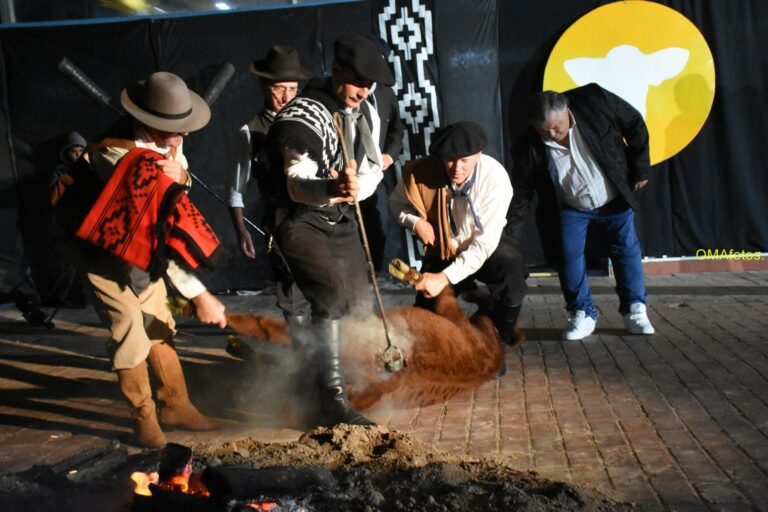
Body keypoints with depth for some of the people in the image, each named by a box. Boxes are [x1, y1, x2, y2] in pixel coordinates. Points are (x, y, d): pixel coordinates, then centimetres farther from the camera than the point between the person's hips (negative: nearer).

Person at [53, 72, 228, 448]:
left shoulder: (166, 139, -15)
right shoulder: (120, 158, -37)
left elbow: (183, 176, 2)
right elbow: (158, 238, -37)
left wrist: (180, 173, -25)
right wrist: (198, 294, -36)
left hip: (135, 237, 7)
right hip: (99, 242, -7)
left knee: (158, 319, 8)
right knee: (128, 324, -10)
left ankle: (176, 406, 18)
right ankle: (144, 418, 7)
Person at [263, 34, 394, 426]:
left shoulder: (366, 113, 5)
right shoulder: (302, 115, -19)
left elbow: (373, 169, 3)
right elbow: (297, 182, -29)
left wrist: (355, 186, -21)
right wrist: (331, 189, -51)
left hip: (341, 218, 8)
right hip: (300, 220, -8)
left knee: (357, 302, 13)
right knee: (331, 295, -24)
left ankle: (305, 345, 41)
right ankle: (333, 401, -19)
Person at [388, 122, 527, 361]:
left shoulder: (495, 178, -30)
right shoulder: (423, 171, -24)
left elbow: (484, 244, -29)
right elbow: (397, 202, -2)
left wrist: (446, 277, -36)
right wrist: (415, 222, -23)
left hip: (486, 248, -2)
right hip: (441, 250, 2)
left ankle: (496, 340, -2)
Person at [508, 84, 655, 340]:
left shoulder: (593, 100, -25)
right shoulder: (529, 148, -24)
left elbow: (635, 124, -9)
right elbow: (520, 194, -16)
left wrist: (640, 168, -7)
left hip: (615, 200, 1)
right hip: (570, 210, 0)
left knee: (627, 252, 4)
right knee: (568, 257, -6)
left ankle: (635, 311, 18)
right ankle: (583, 315, 10)